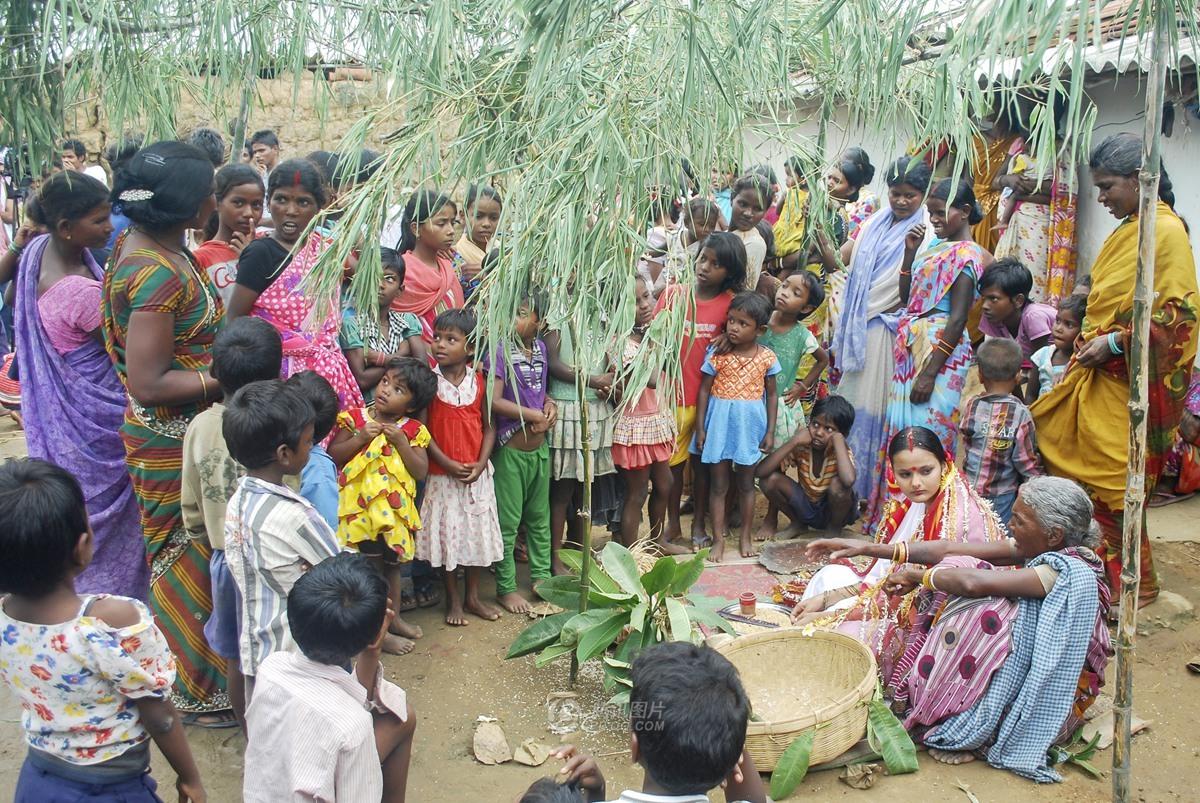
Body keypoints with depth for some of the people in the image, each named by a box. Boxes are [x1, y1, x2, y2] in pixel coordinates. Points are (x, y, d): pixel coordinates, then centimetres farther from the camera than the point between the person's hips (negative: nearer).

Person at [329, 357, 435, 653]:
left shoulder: (413, 431, -1)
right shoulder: (356, 419, -5)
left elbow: (421, 471, -8)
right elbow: (333, 455, -7)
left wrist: (401, 442, -17)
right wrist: (361, 437, -19)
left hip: (396, 509, 3)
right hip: (361, 507, -3)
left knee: (392, 564, 20)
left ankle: (392, 618, 38)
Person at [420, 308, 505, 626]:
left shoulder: (479, 381, -2)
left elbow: (489, 426, 2)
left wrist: (480, 463, -11)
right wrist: (448, 464, -17)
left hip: (476, 474, 3)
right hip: (442, 474, -3)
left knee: (477, 532, 12)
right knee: (446, 533, 6)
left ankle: (472, 596, 29)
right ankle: (453, 600, 22)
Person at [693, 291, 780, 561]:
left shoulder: (767, 357, -4)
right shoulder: (716, 354, -8)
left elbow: (772, 394, 3)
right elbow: (704, 391, -2)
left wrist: (770, 431, 1)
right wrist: (700, 428, -5)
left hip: (749, 425, 1)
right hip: (720, 423, -1)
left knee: (745, 484, 13)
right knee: (718, 484, 6)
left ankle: (745, 536, 26)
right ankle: (718, 538, 16)